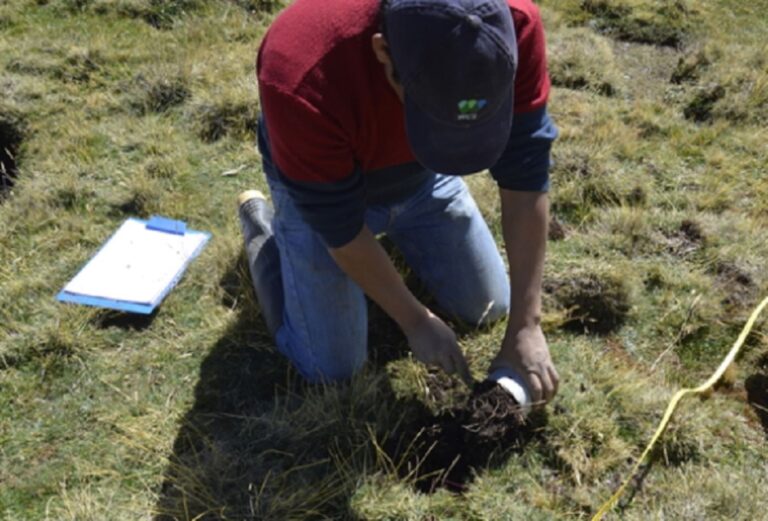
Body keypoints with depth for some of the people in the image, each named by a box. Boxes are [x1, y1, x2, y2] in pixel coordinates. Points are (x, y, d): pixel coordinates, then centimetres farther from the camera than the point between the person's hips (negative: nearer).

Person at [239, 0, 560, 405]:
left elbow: (526, 176, -24)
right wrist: (415, 321, -15)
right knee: (331, 367, 2)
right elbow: (341, 229, -27)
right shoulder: (301, 81, -43)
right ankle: (260, 220, 21)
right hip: (318, 187, -3)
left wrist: (526, 324, -21)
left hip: (424, 177, 4)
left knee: (487, 308, 11)